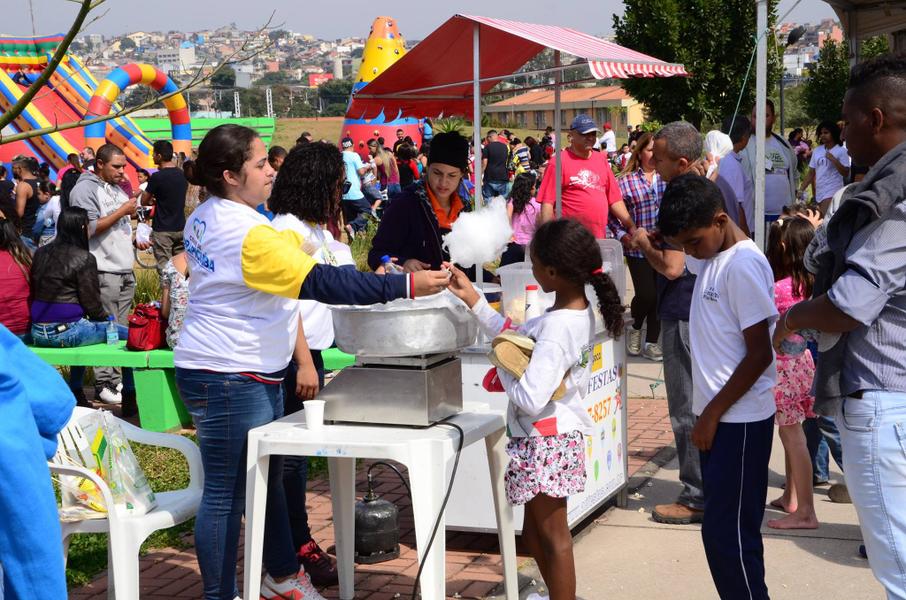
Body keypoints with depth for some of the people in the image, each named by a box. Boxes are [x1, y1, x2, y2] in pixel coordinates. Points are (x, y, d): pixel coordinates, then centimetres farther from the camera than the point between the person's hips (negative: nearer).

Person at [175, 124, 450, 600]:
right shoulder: (248, 233, -23)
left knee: (269, 477, 19)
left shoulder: (203, 219, 8)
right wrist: (406, 285, -28)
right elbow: (322, 283, -28)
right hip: (230, 377, -11)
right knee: (227, 492, 0)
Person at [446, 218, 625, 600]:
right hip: (557, 434, 10)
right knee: (534, 531, 23)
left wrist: (502, 363, -13)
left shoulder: (556, 330, -27)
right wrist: (473, 300, 10)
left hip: (545, 441, -10)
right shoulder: (580, 313, 2)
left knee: (552, 535, 4)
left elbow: (530, 397, -30)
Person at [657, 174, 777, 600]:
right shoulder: (710, 256, 9)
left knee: (727, 532, -5)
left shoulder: (743, 265, -18)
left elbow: (759, 354, -19)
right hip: (718, 415, 9)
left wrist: (712, 414, -15)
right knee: (727, 529, 15)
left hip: (739, 420, -9)